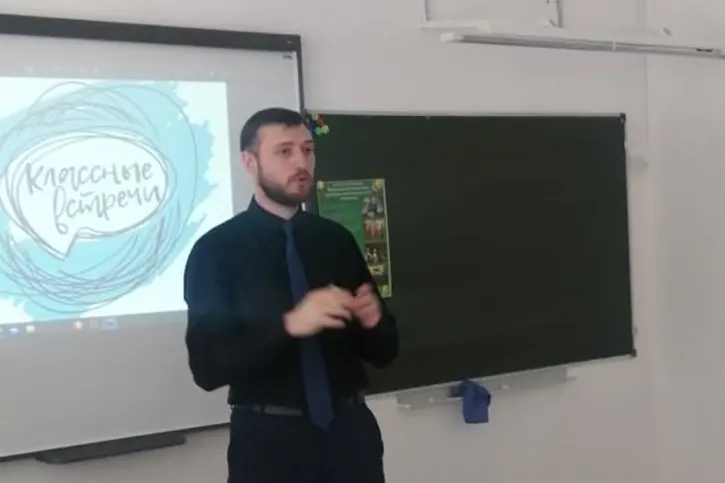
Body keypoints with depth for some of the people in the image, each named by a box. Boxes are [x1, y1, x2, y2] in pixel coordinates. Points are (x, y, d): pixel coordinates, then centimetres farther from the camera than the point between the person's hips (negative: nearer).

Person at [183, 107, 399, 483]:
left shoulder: (337, 240, 4)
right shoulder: (216, 250, -5)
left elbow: (384, 351, 8)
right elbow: (207, 365, -13)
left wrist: (373, 320, -14)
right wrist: (287, 325, -26)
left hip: (350, 430, 3)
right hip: (269, 439, -3)